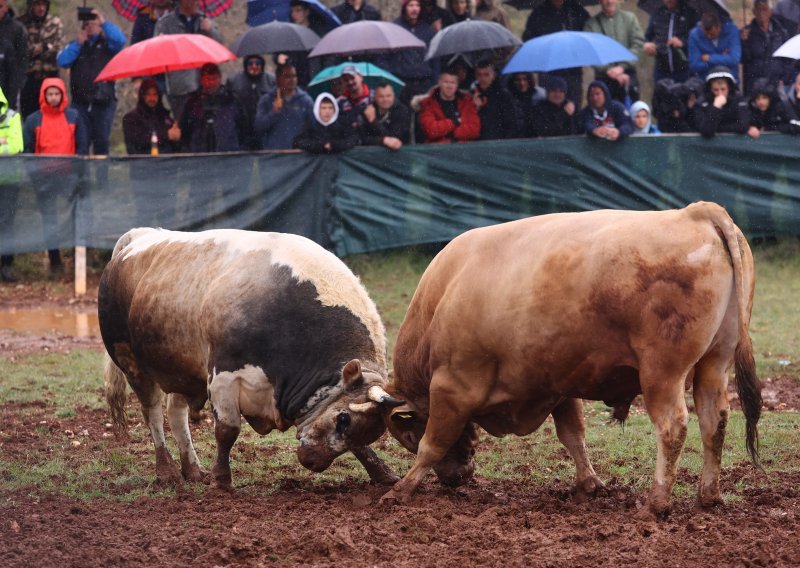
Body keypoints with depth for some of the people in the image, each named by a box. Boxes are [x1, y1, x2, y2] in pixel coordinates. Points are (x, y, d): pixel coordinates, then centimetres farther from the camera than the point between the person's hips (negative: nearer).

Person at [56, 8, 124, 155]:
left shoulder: (107, 44, 10)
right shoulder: (76, 45, 17)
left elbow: (120, 40, -13)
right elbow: (62, 61, 2)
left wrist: (104, 22, -11)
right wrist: (78, 43, -1)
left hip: (103, 103, -2)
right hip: (81, 102, 2)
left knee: (102, 142, 0)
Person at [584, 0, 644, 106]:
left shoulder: (629, 18, 9)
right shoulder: (591, 24, 4)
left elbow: (638, 44, -1)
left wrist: (622, 66, -13)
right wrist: (609, 71, -15)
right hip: (603, 77, -1)